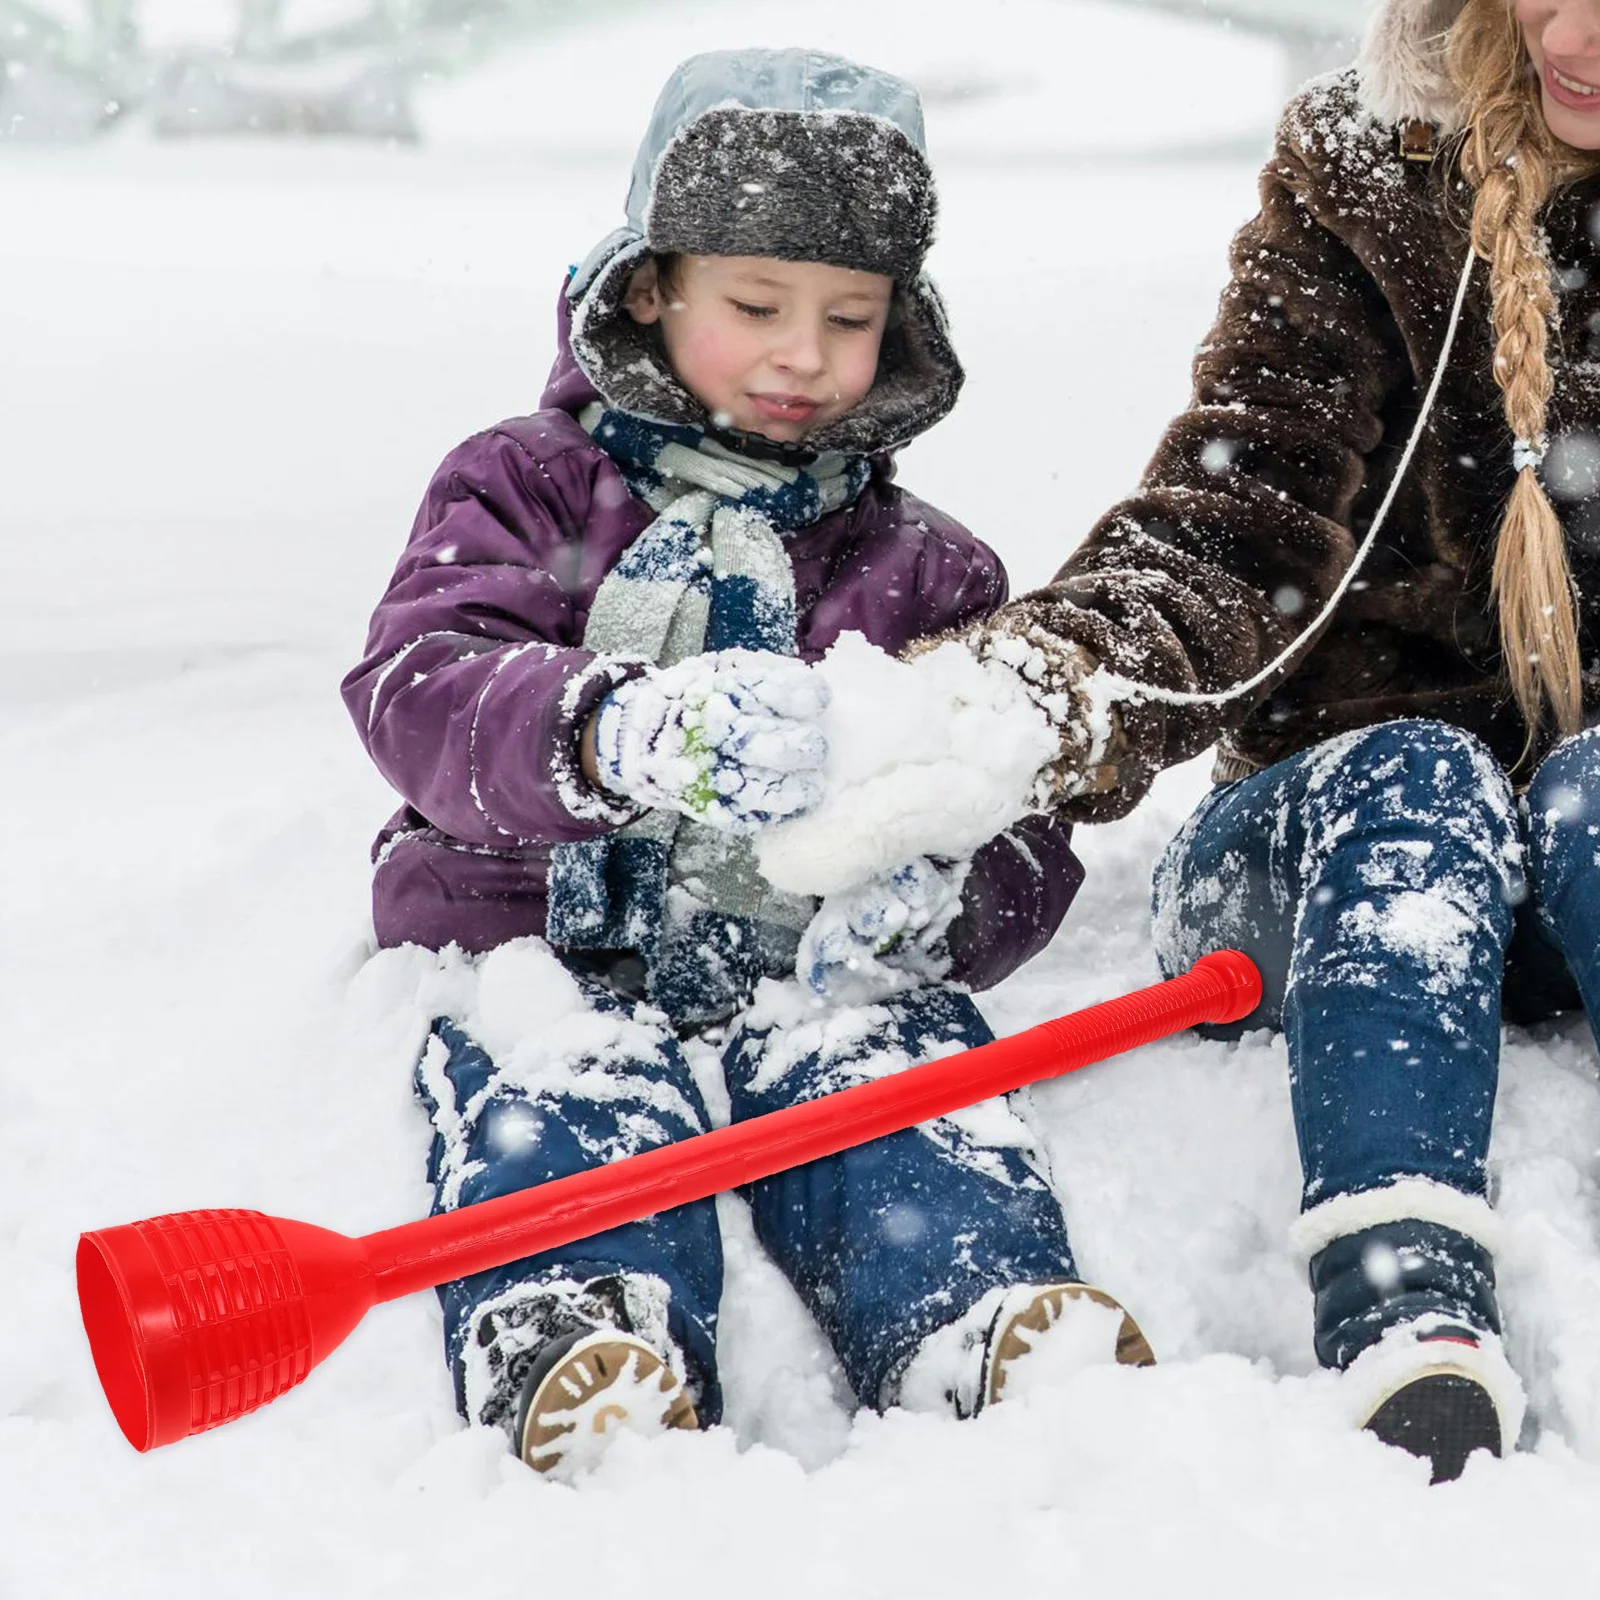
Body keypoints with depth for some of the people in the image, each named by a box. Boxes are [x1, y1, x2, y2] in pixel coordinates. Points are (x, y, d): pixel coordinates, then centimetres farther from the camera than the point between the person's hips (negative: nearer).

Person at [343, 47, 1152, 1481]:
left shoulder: (927, 570, 19)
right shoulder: (524, 489, 11)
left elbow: (1025, 826, 11)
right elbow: (417, 691, -10)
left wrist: (941, 904, -17)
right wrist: (617, 732, -34)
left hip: (814, 966, 2)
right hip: (542, 945, -1)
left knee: (894, 1084, -31)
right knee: (567, 1107, -33)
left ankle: (992, 1327, -57)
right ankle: (572, 1349, -60)